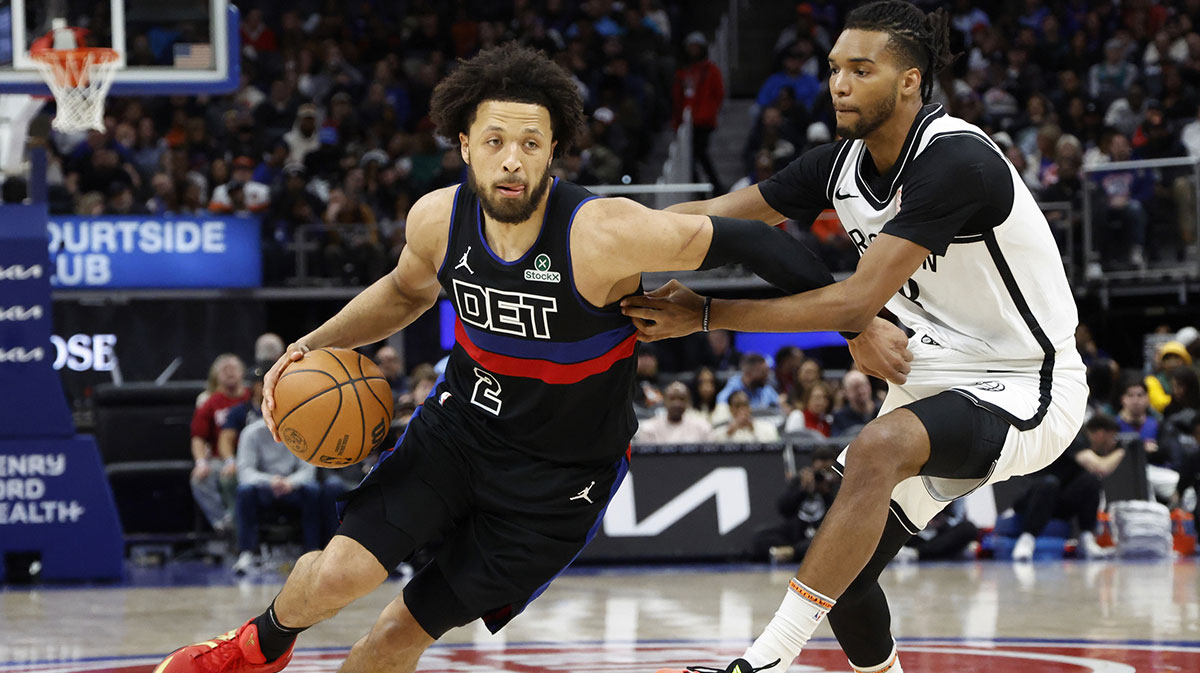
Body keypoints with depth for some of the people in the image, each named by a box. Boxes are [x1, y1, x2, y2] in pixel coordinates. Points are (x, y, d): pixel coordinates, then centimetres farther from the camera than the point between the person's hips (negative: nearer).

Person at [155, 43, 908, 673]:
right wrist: (314, 346, 0)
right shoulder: (439, 219, -13)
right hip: (462, 423, 3)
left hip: (562, 475, -3)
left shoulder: (605, 234, -31)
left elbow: (748, 241, -22)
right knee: (340, 573, -14)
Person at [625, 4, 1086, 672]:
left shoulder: (957, 161, -25)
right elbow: (714, 215, 4)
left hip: (1027, 389, -9)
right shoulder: (843, 164, 0)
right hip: (936, 380, 9)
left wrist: (706, 315, -28)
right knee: (844, 572, 4)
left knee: (876, 449, -35)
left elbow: (857, 302, -29)